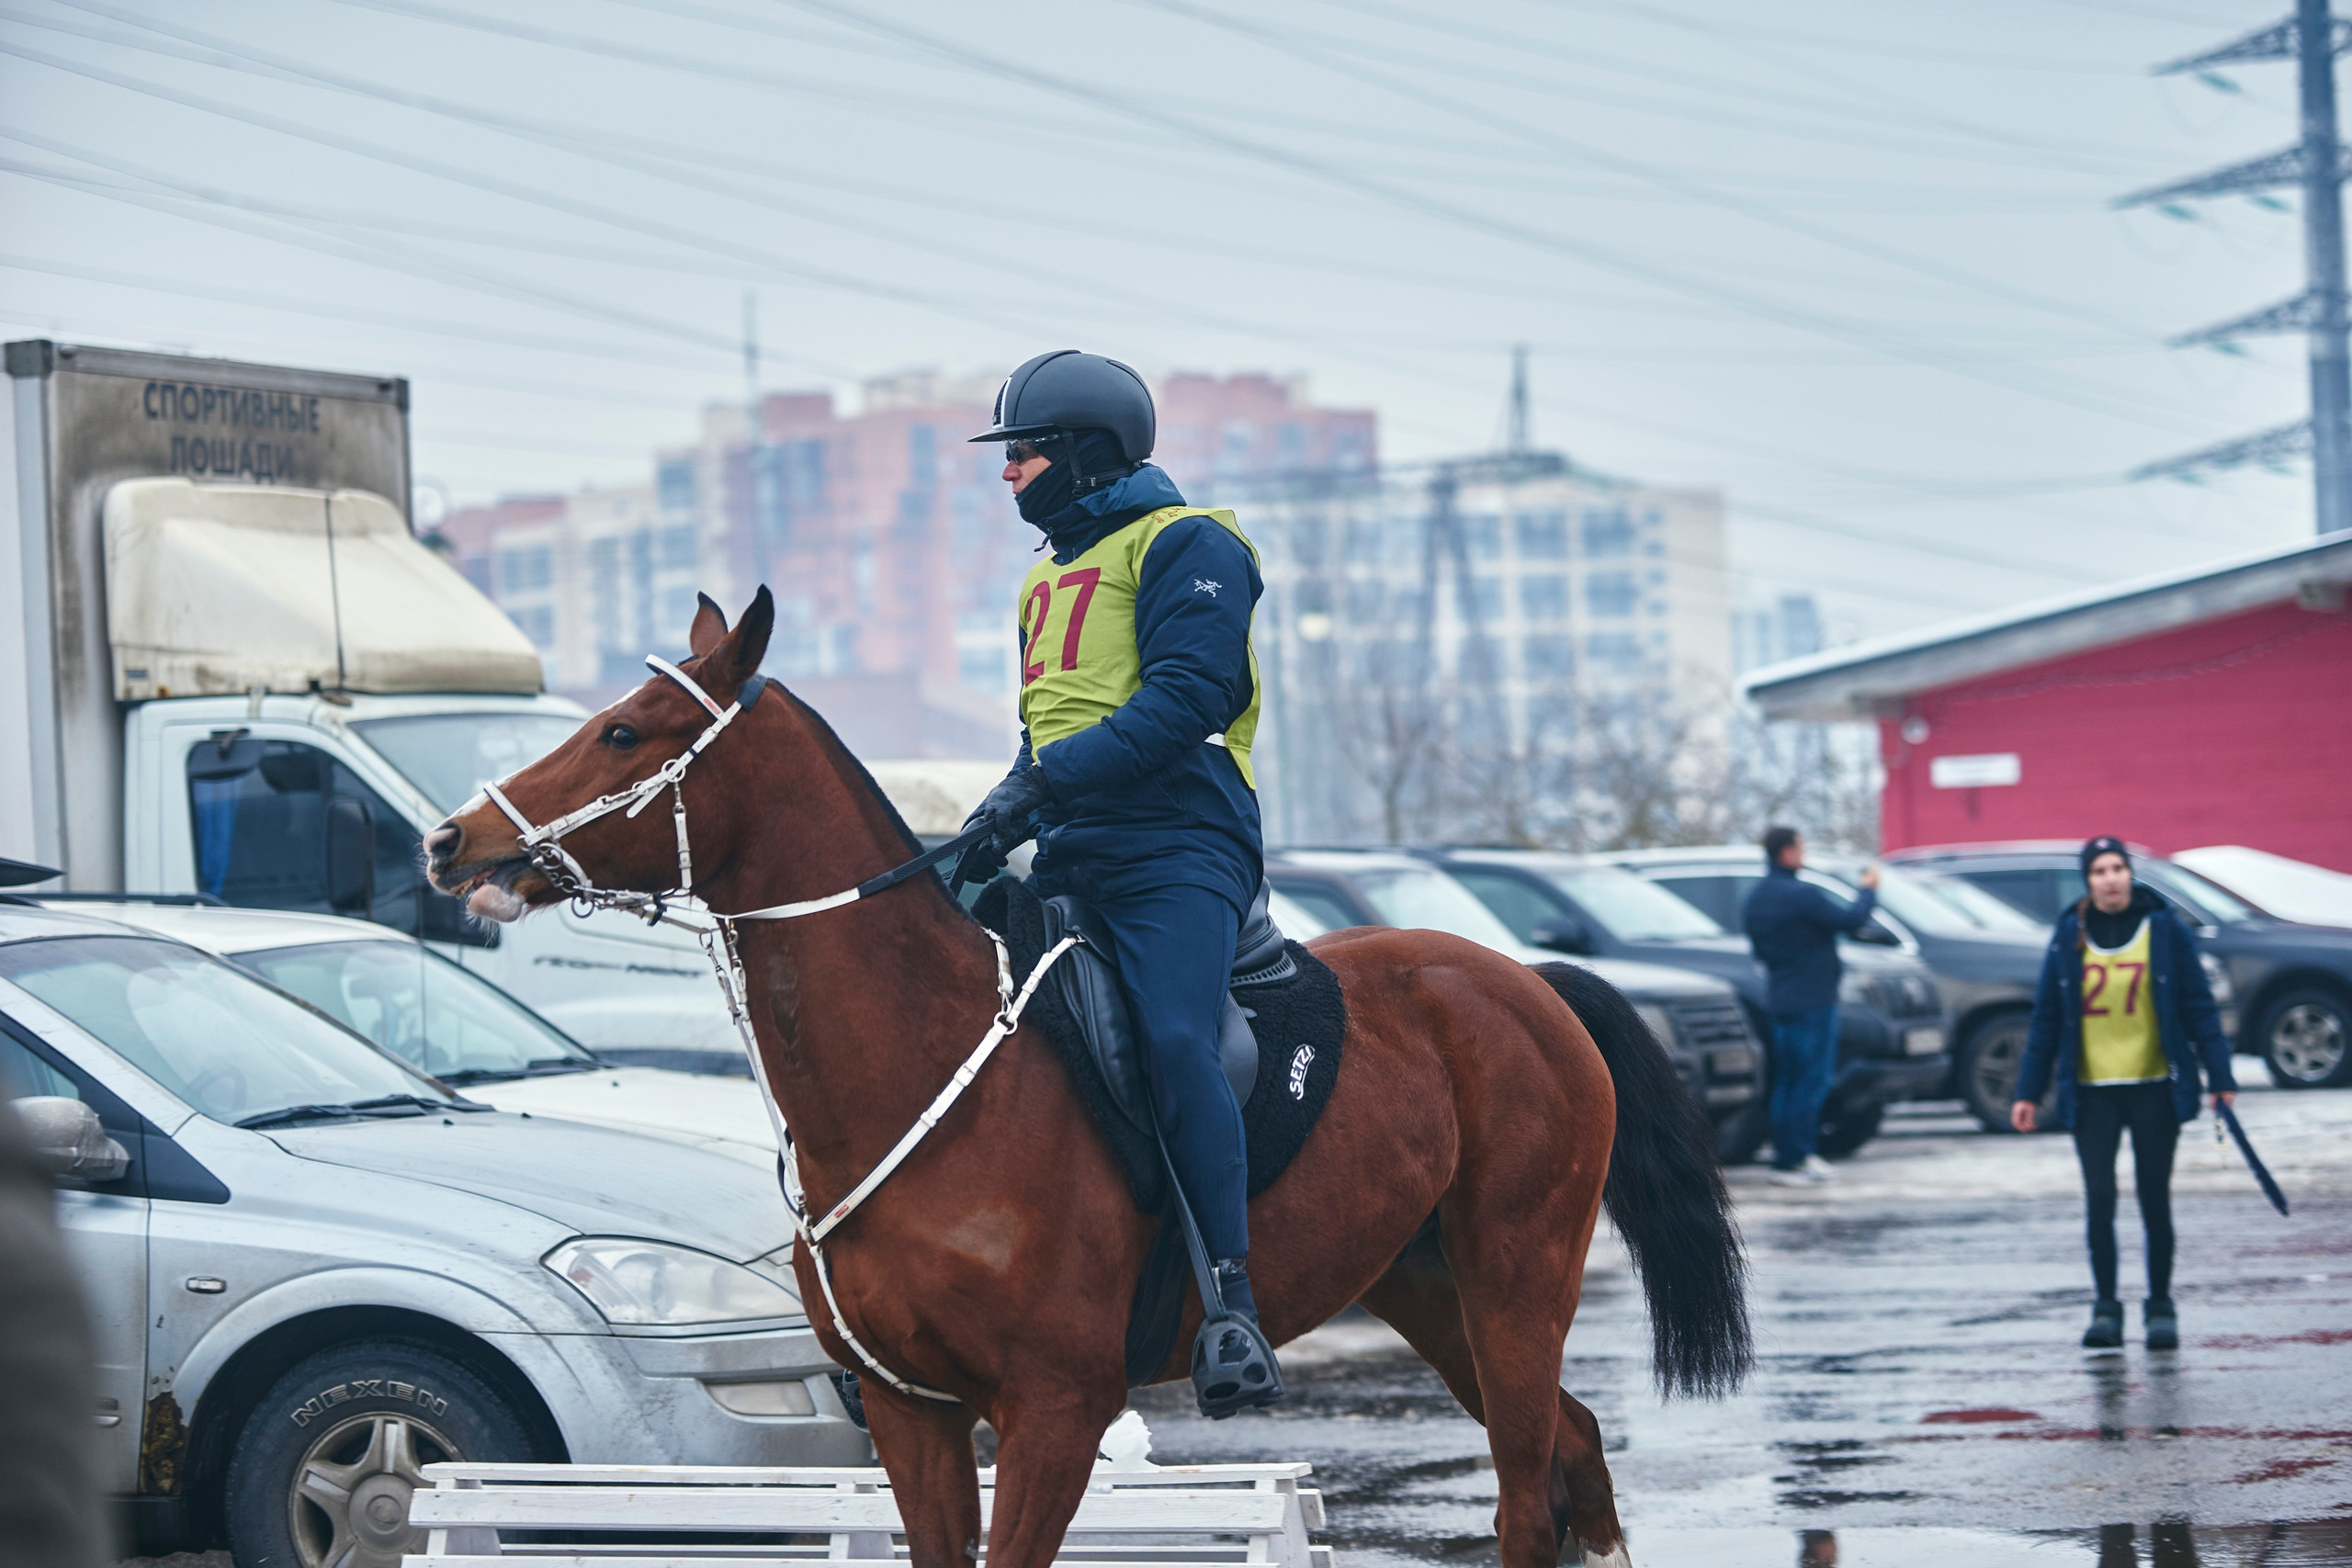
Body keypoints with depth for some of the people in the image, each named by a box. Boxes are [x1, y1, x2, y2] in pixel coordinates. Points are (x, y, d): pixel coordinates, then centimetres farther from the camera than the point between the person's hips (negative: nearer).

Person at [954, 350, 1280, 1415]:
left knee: (1175, 1044, -27)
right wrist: (1003, 819, 8)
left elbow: (1184, 700, -15)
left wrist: (1043, 782, -21)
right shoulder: (1048, 577, 26)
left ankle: (1232, 1304, -28)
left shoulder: (1186, 546, -2)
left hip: (1174, 850, -9)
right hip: (1070, 859, 9)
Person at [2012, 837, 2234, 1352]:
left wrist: (2221, 1077, -4)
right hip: (2092, 1093, 1)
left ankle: (2161, 1309, 14)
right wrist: (2029, 1092, 5)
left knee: (2154, 1201, 4)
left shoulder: (2165, 930, -3)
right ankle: (2106, 1309, 8)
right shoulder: (2069, 937, 3)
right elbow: (2047, 1019, 8)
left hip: (2155, 1089, -1)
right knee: (2099, 1201, -2)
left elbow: (2199, 1008, 0)